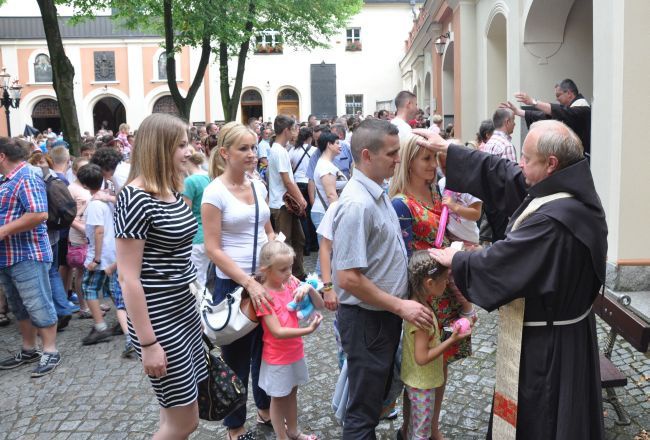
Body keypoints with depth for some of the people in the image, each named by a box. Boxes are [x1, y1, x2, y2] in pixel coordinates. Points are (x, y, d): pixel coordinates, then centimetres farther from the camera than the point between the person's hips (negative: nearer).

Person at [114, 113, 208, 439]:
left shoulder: (172, 191, 7)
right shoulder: (135, 198, -19)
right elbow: (128, 278, -20)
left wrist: (198, 299, 19)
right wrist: (148, 343, -19)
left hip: (184, 310, 8)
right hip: (159, 320, -8)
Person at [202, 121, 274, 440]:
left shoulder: (258, 185, 5)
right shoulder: (214, 192, -13)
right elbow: (213, 250, -16)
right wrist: (248, 283, -21)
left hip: (264, 280, 6)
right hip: (233, 285, -6)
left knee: (265, 348, 19)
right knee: (237, 355, 9)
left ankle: (265, 409, 40)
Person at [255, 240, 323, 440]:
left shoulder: (291, 283, -5)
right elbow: (277, 332, -25)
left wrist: (308, 288, -23)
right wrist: (308, 330, -29)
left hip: (295, 352, 6)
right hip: (277, 358, -6)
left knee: (292, 393, 23)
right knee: (278, 398, 12)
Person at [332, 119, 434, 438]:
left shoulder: (377, 193, 5)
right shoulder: (357, 203, -25)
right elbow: (348, 278, -27)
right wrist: (400, 306, -20)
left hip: (385, 313, 9)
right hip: (366, 318, -9)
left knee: (378, 394, 25)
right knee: (363, 411, 8)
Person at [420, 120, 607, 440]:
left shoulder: (553, 220, -33)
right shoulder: (570, 191, -3)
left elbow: (498, 263, -23)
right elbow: (501, 174, 5)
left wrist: (455, 259, -3)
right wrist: (446, 148, 8)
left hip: (544, 344, -9)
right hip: (564, 330, 9)